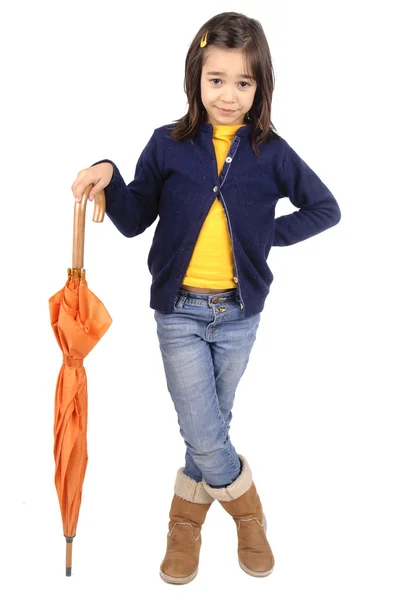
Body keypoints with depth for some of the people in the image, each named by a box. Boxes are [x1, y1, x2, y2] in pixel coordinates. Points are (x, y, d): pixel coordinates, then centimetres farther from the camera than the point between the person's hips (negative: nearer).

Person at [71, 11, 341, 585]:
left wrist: (270, 234, -3)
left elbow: (325, 208, 7)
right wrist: (108, 177, -13)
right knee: (205, 436, -3)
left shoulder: (271, 152, -3)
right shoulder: (168, 145, -3)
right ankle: (247, 508, 27)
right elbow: (135, 220, 3)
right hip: (180, 308, -1)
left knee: (212, 425, 15)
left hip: (239, 311, 1)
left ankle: (187, 515, 39)